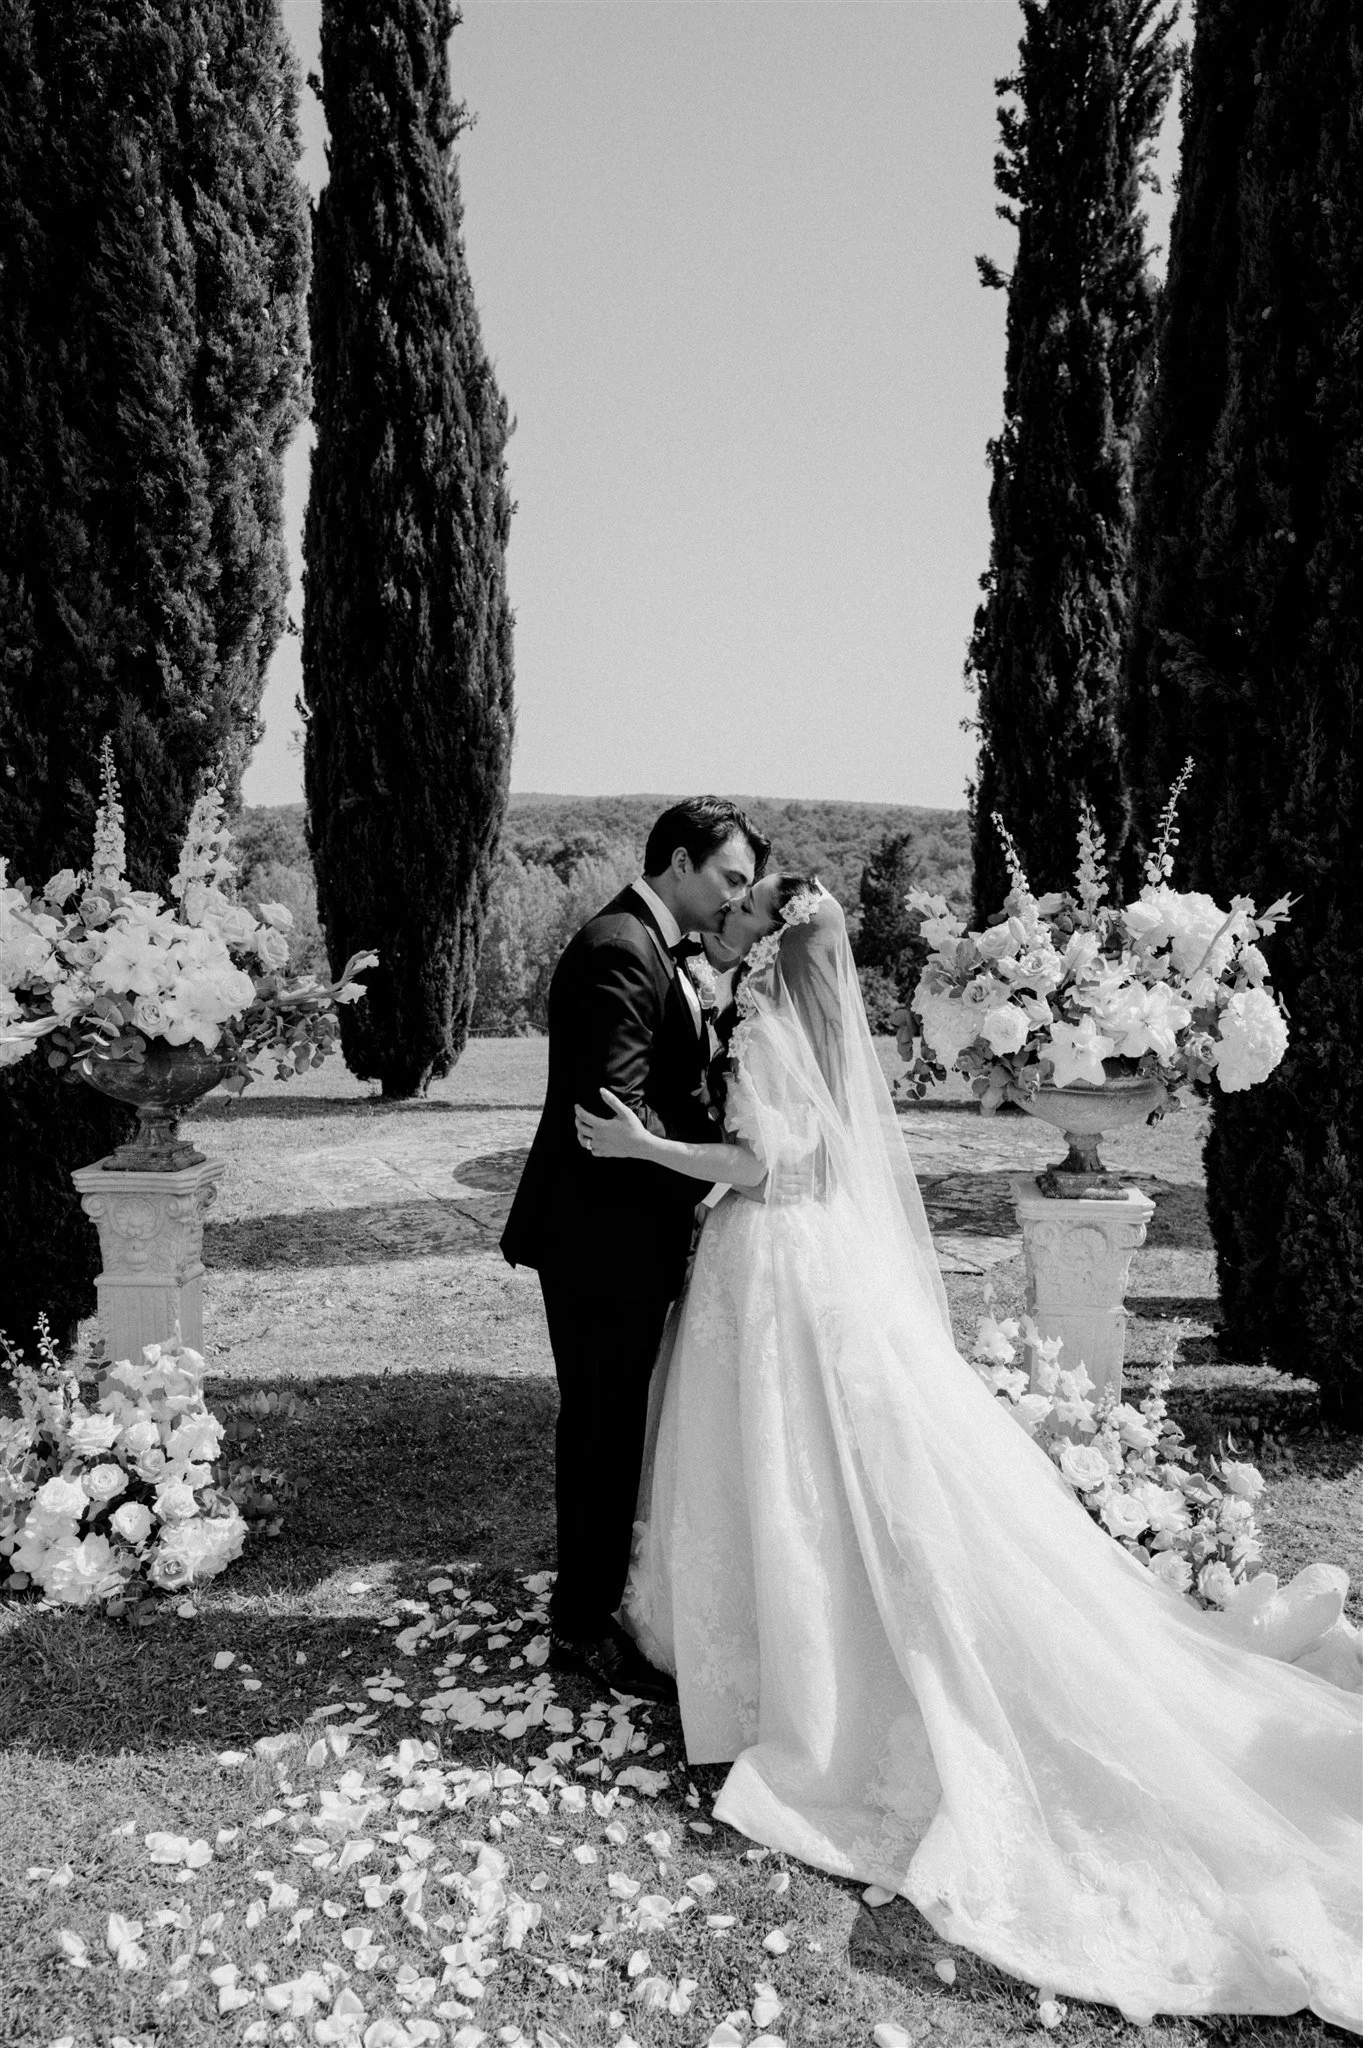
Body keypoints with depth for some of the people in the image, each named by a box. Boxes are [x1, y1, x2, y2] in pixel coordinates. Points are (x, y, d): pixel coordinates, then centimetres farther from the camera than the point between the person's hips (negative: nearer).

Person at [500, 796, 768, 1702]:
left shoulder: (655, 949, 13)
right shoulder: (619, 950, -20)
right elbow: (618, 1111, -27)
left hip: (627, 1231, 10)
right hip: (603, 1237, -10)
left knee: (610, 1424, 20)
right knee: (606, 1425, 3)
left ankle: (596, 1598, 36)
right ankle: (584, 1629, 20)